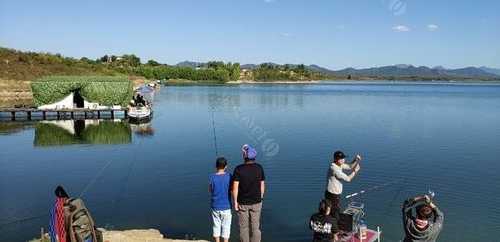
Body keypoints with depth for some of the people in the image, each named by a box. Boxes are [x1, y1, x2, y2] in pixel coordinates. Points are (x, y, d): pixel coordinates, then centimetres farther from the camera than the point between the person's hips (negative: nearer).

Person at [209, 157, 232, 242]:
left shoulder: (212, 177, -9)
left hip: (215, 206, 2)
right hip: (226, 206, -2)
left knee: (216, 226, 15)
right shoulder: (228, 176, -13)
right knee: (226, 227, 10)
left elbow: (210, 190, 3)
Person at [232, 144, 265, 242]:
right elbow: (262, 185, -4)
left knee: (244, 226, 14)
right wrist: (261, 199, 10)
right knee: (255, 226, 13)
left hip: (242, 202, -1)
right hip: (256, 202, 2)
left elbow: (235, 187, -17)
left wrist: (235, 202, -6)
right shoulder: (259, 168, -10)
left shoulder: (238, 169, -17)